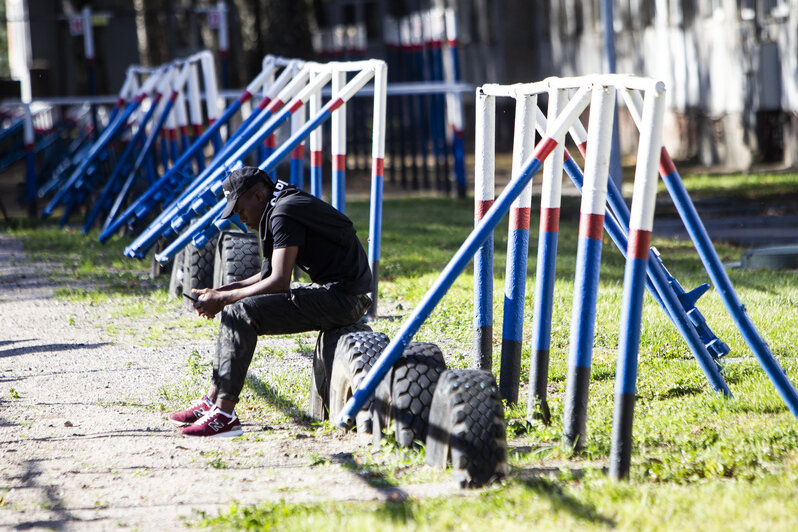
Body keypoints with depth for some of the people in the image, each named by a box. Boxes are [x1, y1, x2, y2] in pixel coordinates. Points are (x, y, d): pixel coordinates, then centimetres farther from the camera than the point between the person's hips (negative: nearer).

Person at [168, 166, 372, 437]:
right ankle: (212, 402, 13)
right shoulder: (282, 208, 16)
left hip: (342, 298, -11)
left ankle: (225, 415, -21)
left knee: (241, 313, -19)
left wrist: (223, 299, -13)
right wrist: (221, 292, 9)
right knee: (234, 310, 13)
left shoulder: (284, 215, -15)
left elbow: (279, 281, -21)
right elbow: (269, 275, 21)